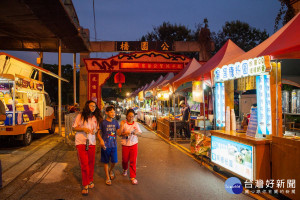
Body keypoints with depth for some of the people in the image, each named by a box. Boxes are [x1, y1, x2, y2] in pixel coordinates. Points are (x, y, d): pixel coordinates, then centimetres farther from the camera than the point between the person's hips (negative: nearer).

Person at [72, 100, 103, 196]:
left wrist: (95, 130, -5)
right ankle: (85, 185, 6)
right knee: (84, 164, -4)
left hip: (92, 142, 4)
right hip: (81, 142, -4)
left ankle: (90, 180, 28)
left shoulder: (95, 118, 10)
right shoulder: (80, 116, -2)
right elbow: (74, 127, 0)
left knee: (91, 163, 9)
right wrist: (83, 129, -16)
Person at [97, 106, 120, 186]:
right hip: (105, 145, -3)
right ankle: (107, 178, 22)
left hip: (114, 145, 3)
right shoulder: (103, 122, -7)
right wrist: (101, 141, -18)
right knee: (106, 162, 7)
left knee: (114, 161, 9)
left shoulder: (115, 122, 4)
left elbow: (118, 133, 0)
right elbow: (98, 133, -3)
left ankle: (111, 170, 41)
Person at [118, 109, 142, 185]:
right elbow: (120, 133, -5)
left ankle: (133, 177, 10)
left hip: (133, 144, 1)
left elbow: (140, 132, 3)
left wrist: (135, 132, -17)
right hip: (125, 144, 0)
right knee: (125, 159, 14)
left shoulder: (135, 124, 0)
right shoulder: (123, 123, -5)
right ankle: (125, 169, 46)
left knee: (133, 161, 0)